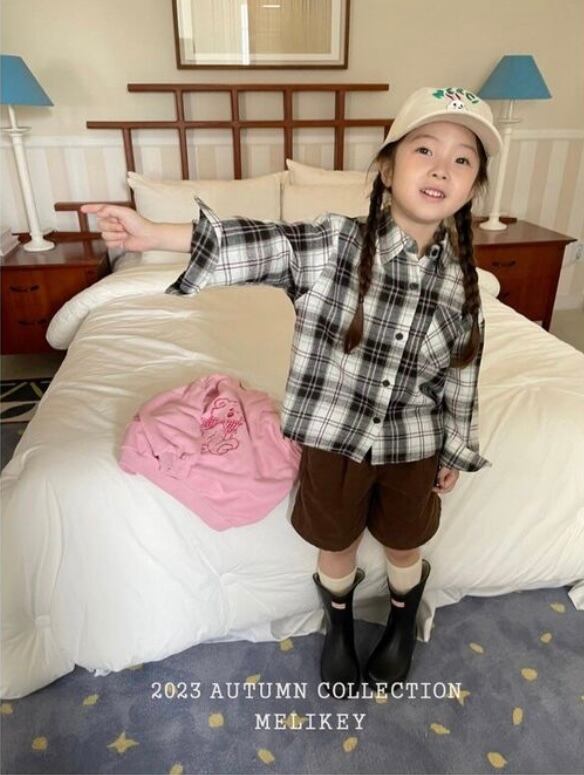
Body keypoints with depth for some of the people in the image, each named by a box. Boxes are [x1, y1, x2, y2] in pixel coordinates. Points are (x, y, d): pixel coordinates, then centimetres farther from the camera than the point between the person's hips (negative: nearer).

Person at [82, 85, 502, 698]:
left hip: (413, 446, 2)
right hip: (331, 437, -1)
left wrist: (457, 452, 9)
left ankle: (402, 625, 58)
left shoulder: (461, 280, -8)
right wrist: (152, 235, -38)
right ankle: (338, 625, 55)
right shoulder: (334, 244, -16)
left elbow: (460, 375, 1)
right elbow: (259, 245, -26)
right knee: (336, 548, 20)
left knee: (404, 549, 23)